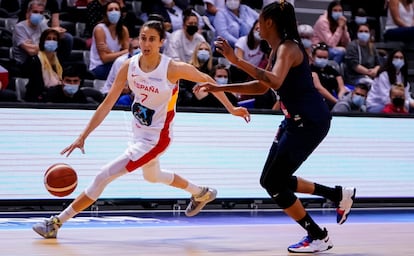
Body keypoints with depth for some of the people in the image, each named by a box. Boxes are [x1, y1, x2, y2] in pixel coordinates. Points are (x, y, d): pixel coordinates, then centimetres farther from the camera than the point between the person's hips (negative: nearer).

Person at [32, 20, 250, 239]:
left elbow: (206, 80, -8)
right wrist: (83, 137, -11)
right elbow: (107, 104, -8)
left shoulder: (172, 69, -24)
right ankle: (201, 194, 58)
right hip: (139, 134, 7)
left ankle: (56, 223, -4)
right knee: (152, 176, 33)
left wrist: (231, 108, -4)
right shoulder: (129, 66, -11)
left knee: (104, 176, -14)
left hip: (155, 139, -7)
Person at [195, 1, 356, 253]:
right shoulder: (279, 49, 13)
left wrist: (237, 60, -37)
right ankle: (339, 195, 22)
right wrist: (219, 88, 21)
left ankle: (319, 237, 6)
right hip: (297, 120, 10)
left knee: (274, 183, -6)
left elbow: (275, 81, -36)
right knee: (272, 181, 13)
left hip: (310, 121, -10)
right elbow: (261, 86, 24)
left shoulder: (288, 47, -17)